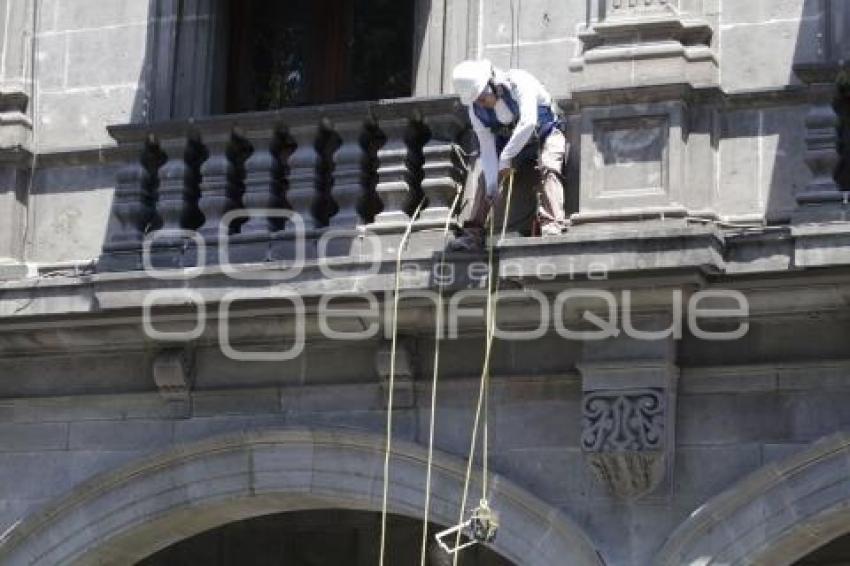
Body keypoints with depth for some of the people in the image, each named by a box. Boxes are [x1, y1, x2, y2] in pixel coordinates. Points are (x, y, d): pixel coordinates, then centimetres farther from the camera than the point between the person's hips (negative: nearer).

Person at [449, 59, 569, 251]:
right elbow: (487, 148, -16)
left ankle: (553, 225, -45)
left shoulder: (519, 82, -33)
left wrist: (506, 158, -45)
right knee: (486, 177, -10)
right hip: (510, 141, 5)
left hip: (546, 134, -5)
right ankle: (473, 234, -9)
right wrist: (492, 183, -29)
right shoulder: (476, 110, -16)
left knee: (548, 168, -32)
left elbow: (528, 122, -45)